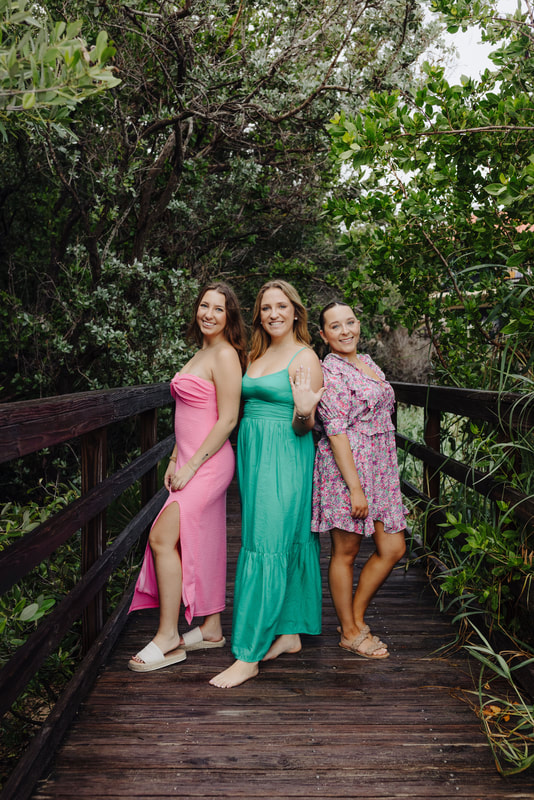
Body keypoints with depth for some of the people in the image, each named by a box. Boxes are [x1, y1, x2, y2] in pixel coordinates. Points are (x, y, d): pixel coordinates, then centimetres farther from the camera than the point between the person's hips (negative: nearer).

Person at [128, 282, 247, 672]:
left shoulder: (225, 355, -12)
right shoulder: (201, 354, 16)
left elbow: (227, 420, -17)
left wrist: (191, 466, -16)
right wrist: (175, 460, 16)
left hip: (208, 463, -9)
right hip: (192, 461, 9)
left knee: (162, 537, -11)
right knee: (201, 543, 12)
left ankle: (169, 638, -2)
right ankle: (212, 628, 23)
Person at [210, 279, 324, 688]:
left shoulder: (305, 358, -8)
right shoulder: (256, 355, 14)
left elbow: (304, 427, -12)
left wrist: (303, 410, -31)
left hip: (284, 457, -8)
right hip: (253, 453, 8)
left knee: (266, 548, -9)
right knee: (287, 543, 14)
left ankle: (249, 655, -5)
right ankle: (290, 632, 25)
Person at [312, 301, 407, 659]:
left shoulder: (367, 362, 15)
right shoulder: (329, 371, -12)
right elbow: (336, 432, -18)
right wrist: (355, 487, -21)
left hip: (381, 468, 9)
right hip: (347, 468, -9)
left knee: (393, 549, 8)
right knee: (345, 551, 4)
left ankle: (357, 617, 24)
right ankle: (350, 632, 19)